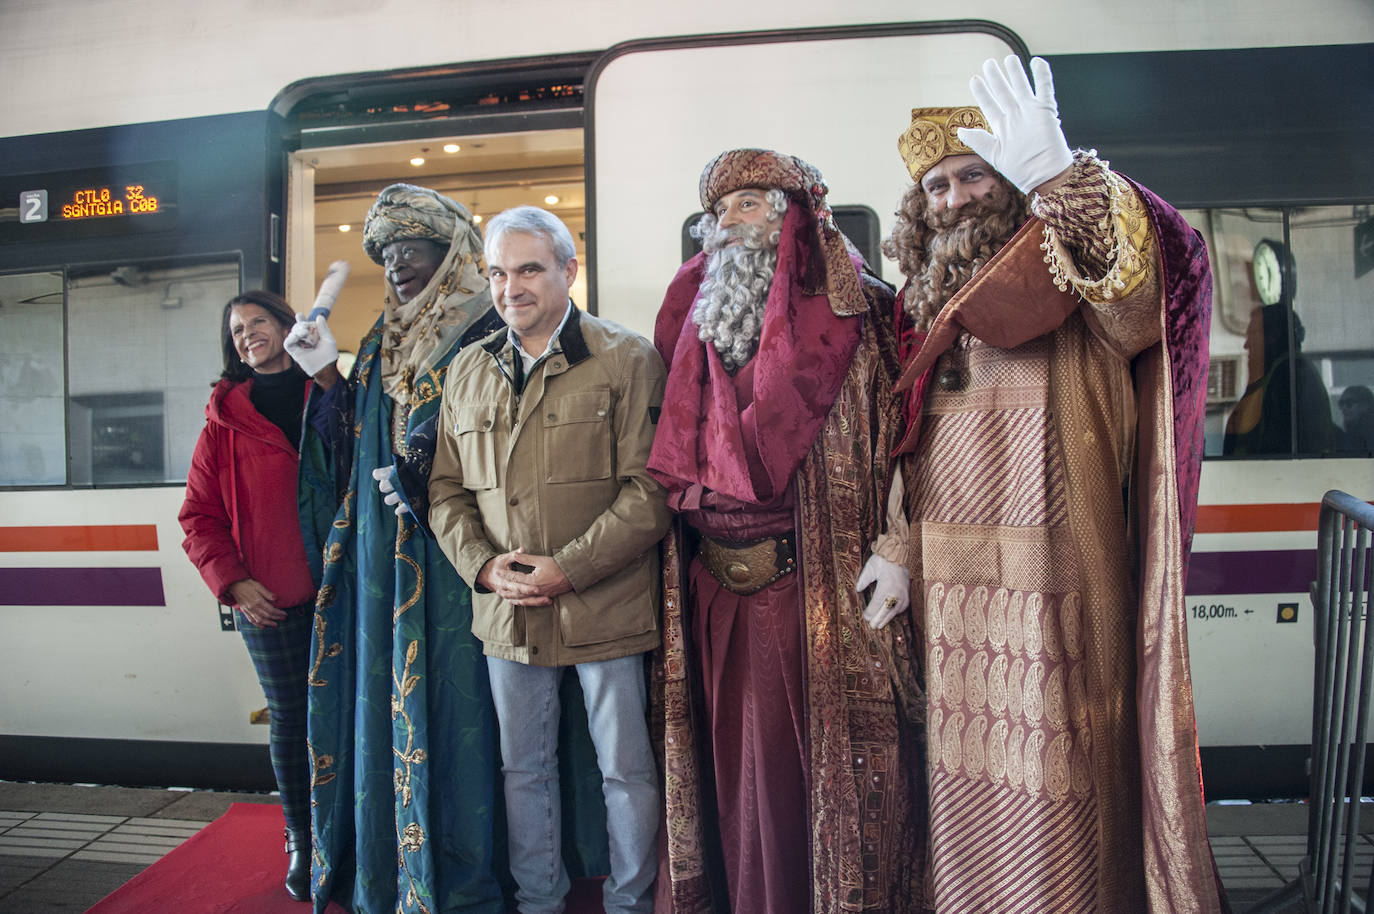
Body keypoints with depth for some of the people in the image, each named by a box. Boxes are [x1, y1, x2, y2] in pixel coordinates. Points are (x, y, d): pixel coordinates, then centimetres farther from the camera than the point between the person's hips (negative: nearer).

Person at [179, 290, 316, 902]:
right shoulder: (226, 419, 6)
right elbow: (199, 515, 6)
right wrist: (232, 581, -6)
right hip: (268, 601, 0)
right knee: (289, 719, 10)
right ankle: (299, 841, 25)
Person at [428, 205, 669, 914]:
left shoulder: (627, 360, -7)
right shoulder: (466, 371, 9)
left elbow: (649, 490, -13)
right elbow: (446, 489, 11)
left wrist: (566, 569, -17)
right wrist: (484, 565, -6)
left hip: (604, 608, -4)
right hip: (506, 611, 5)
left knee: (626, 769, 10)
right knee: (523, 769, 19)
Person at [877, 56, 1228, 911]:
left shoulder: (1087, 294, -4)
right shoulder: (924, 314, 13)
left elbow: (1162, 259, -27)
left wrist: (1060, 179, -40)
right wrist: (896, 544, 7)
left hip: (1056, 606, -5)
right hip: (948, 607, 5)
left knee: (1053, 803, 1)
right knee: (964, 793, 14)